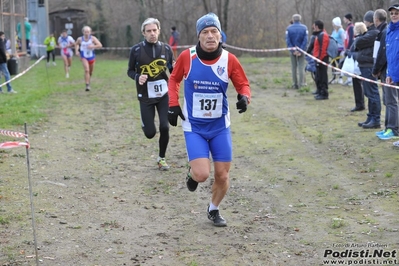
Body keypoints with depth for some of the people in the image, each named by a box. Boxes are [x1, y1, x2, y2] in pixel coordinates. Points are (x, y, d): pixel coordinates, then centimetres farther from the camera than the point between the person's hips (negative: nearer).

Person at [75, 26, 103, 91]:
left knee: (90, 72, 17)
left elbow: (100, 45, -17)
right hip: (84, 58, -2)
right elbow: (76, 44, 16)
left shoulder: (93, 38, -11)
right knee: (86, 70, -22)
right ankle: (87, 85, -22)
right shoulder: (80, 39, -7)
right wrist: (76, 51, 1)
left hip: (92, 57, 2)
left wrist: (93, 46, -30)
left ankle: (88, 80, 50)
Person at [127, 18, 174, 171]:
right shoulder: (136, 50, -8)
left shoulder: (166, 49, -2)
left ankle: (161, 158, 17)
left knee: (164, 127, -7)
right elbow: (130, 71, 2)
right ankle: (145, 123, 37)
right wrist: (137, 77, -20)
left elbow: (173, 72, 6)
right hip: (146, 97, -1)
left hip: (164, 95, 1)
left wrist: (176, 68, -18)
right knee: (150, 133, -2)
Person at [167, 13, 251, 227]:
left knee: (222, 176, 5)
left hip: (220, 127, 2)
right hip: (194, 127, -2)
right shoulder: (187, 56, -11)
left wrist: (244, 97, -21)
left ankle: (214, 210, 34)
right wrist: (173, 105, -2)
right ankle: (192, 173, 22)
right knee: (202, 174, -17)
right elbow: (174, 79, 7)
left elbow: (243, 84, 1)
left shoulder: (229, 59, -10)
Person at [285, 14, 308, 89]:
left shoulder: (289, 28, -3)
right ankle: (301, 84, 0)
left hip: (293, 51, 1)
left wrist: (293, 50, -9)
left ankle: (295, 84, 11)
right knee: (301, 67, 3)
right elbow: (305, 40, -10)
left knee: (293, 68, 9)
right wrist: (300, 50, -12)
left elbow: (287, 41, -8)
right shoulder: (304, 28, -3)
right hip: (301, 50, 0)